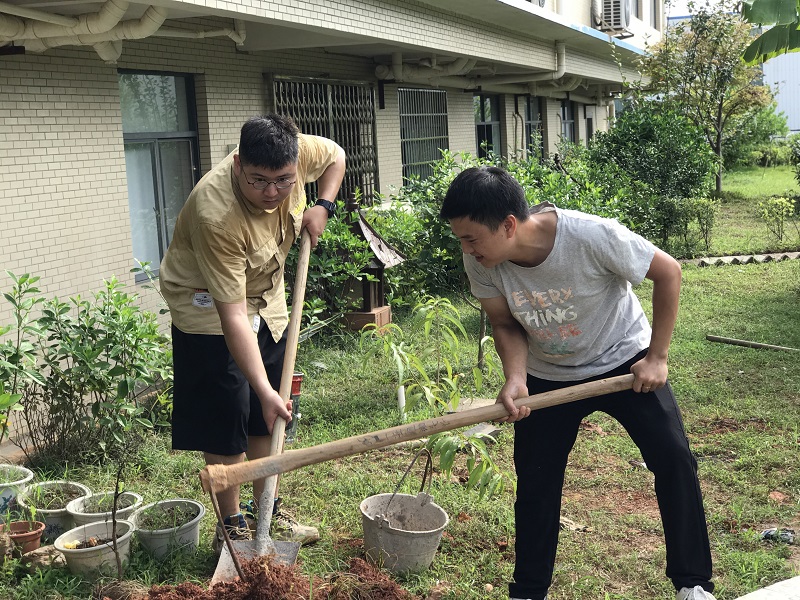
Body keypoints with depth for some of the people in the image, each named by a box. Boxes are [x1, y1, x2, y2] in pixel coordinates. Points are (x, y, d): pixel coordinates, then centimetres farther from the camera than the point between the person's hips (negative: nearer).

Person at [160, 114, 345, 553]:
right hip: (209, 309, -6)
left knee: (265, 420, 13)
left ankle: (267, 515, 27)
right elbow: (232, 315, -37)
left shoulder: (296, 152, -22)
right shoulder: (216, 215, -38)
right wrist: (265, 390, -38)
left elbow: (335, 155, 5)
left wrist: (323, 206, -12)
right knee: (225, 424, -3)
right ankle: (231, 527, 14)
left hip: (267, 302, 6)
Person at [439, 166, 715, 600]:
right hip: (548, 377, 3)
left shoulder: (592, 236, -34)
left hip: (623, 360, -2)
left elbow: (667, 271, -20)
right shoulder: (480, 262, -23)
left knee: (673, 458, -10)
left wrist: (656, 357, -17)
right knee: (535, 483, 5)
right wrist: (515, 379, -28)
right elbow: (506, 324, -8)